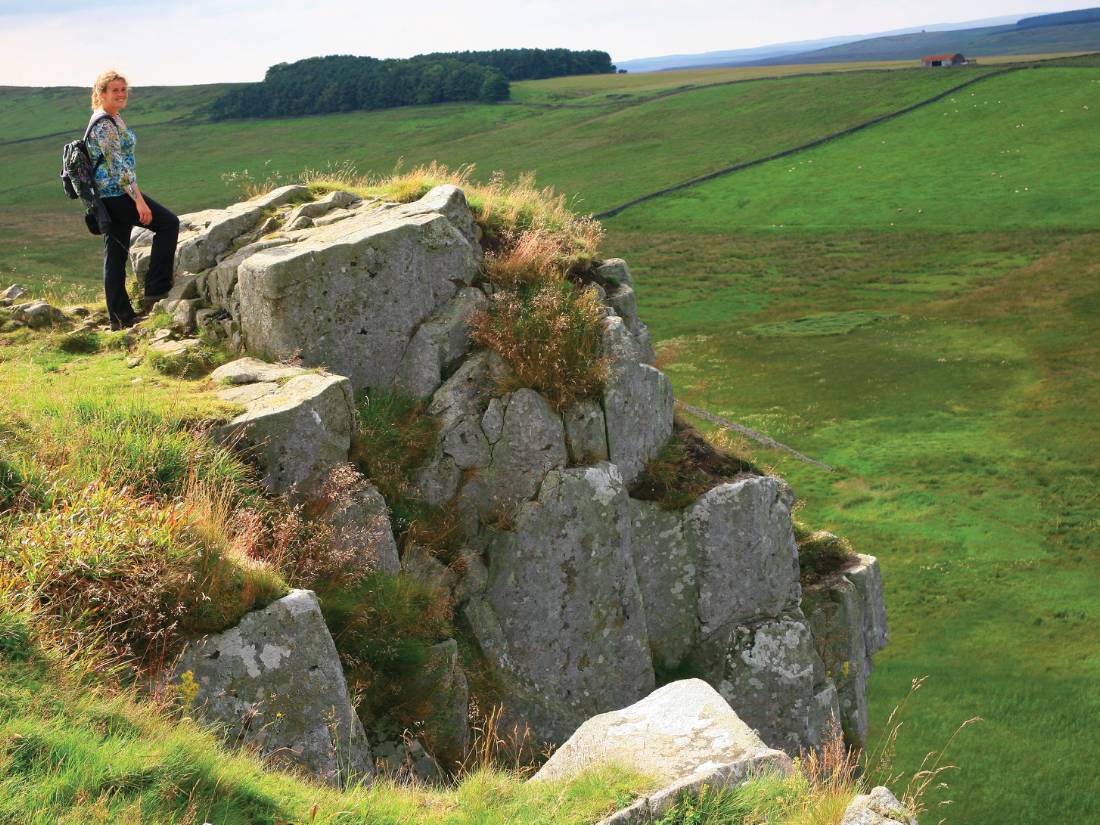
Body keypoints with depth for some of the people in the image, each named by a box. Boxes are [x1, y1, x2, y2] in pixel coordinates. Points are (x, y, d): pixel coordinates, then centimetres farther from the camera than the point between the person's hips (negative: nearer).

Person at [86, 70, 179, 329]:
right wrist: (138, 199, -23)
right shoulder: (104, 124, -15)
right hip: (117, 194, -10)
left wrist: (135, 196, 26)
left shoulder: (113, 119, 17)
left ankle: (121, 317, 12)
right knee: (168, 223, -4)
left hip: (109, 198, 10)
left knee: (116, 254, 9)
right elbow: (118, 166, -21)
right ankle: (155, 290, -3)